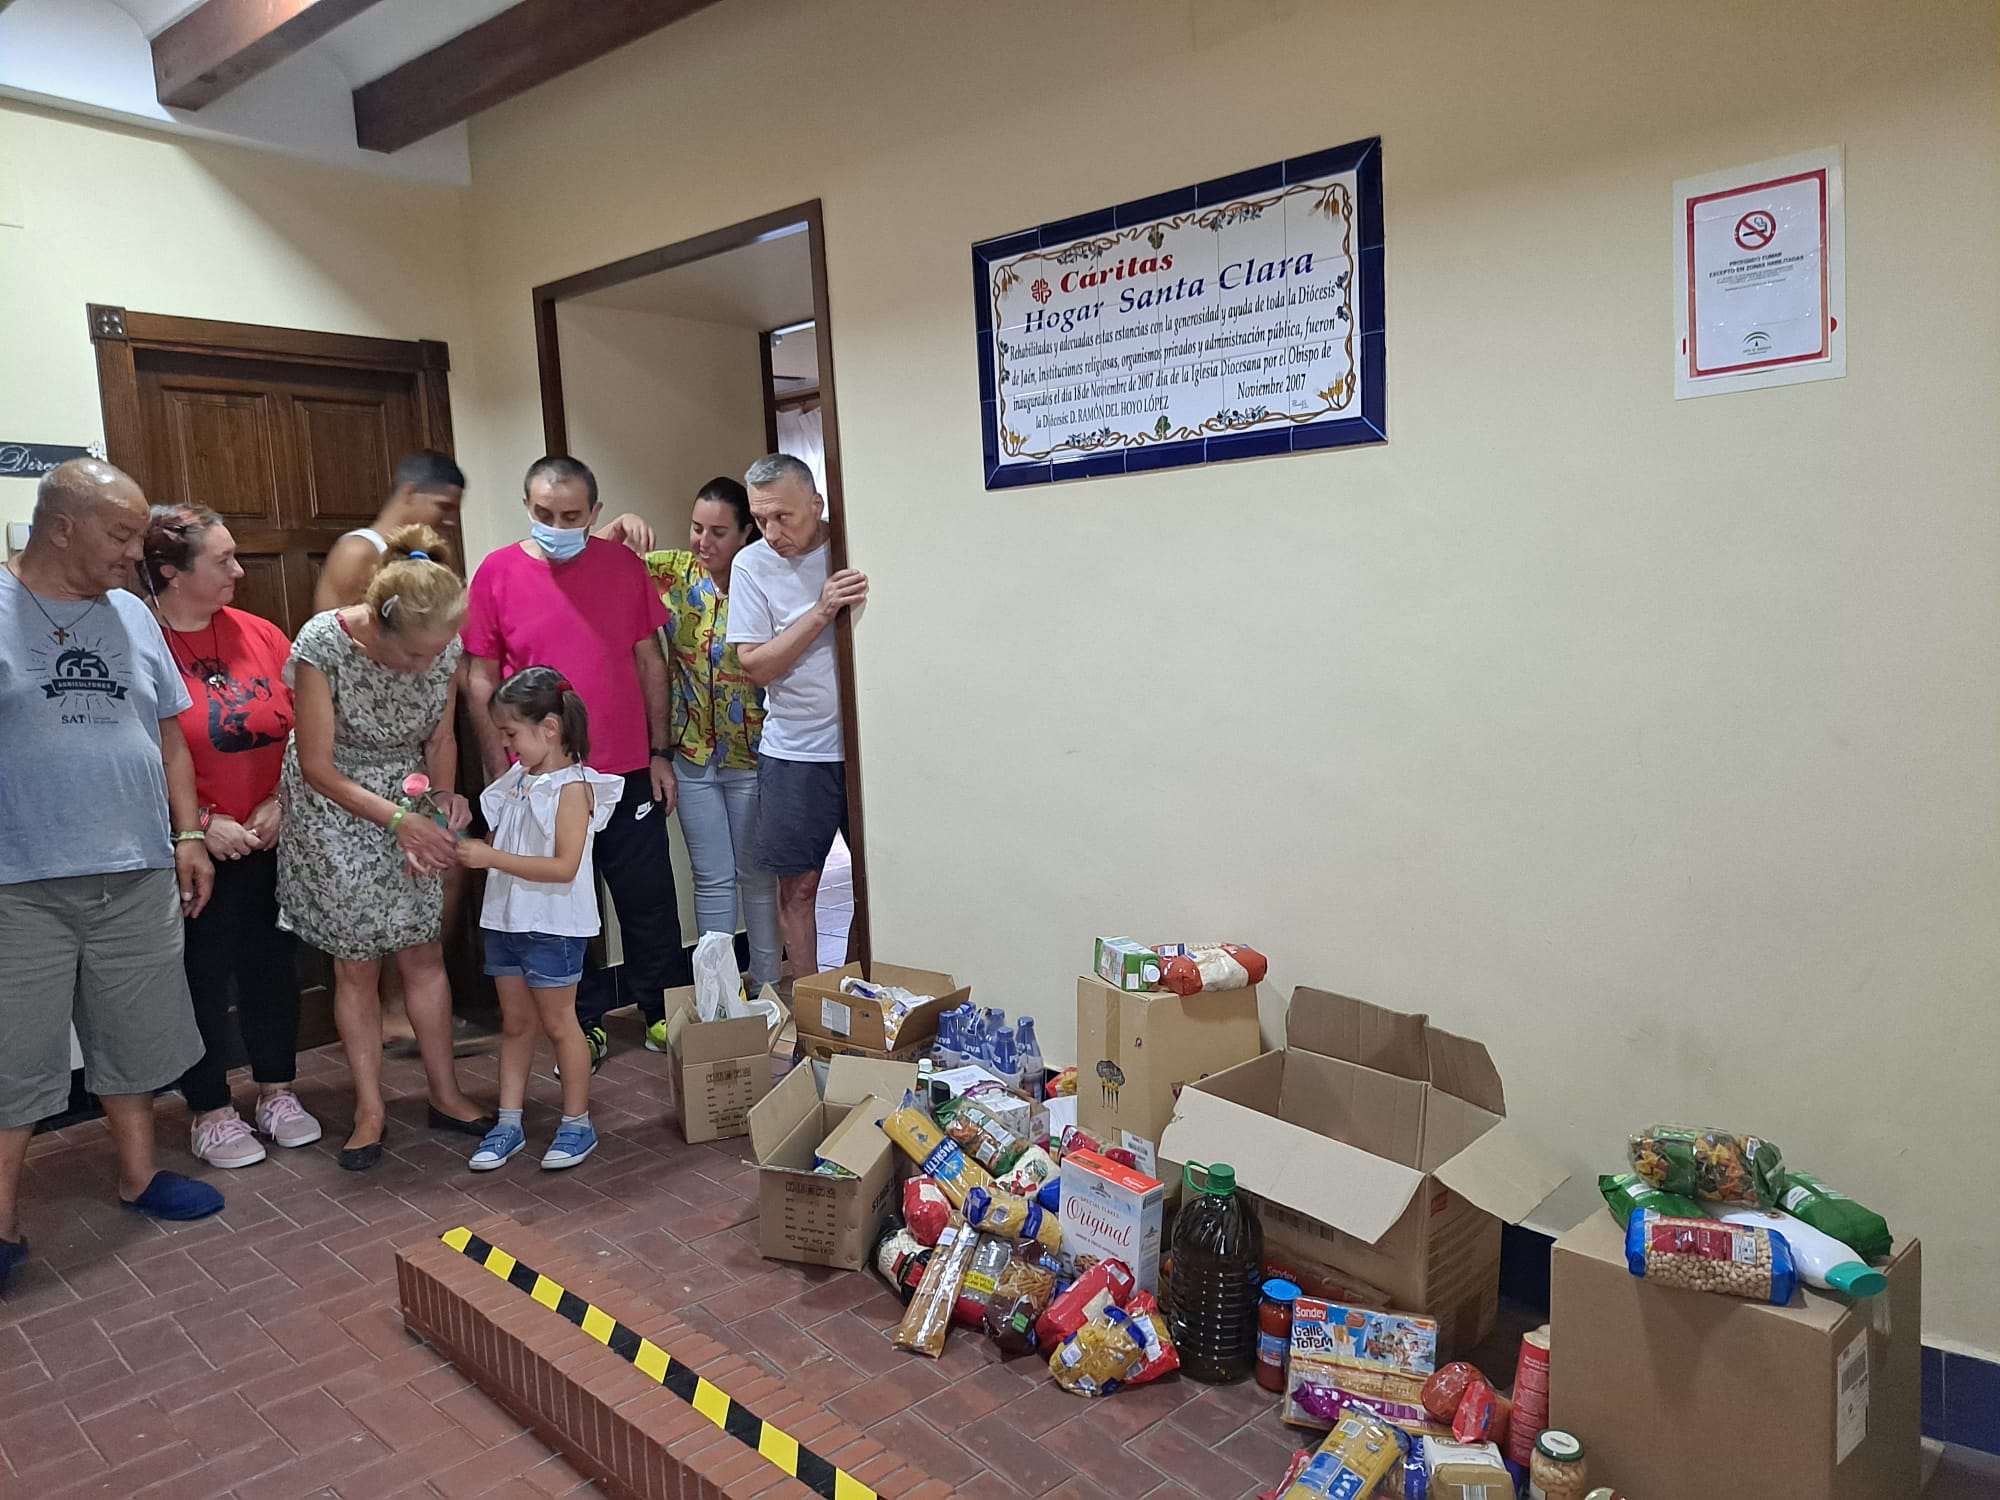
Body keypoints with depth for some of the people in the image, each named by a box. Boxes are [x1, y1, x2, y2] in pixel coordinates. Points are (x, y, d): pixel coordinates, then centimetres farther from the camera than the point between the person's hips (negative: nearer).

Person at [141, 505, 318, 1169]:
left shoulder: (259, 635, 3)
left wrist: (280, 803, -6)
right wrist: (202, 824, -14)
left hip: (272, 840, 4)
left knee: (272, 965, 13)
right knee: (203, 976, 6)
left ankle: (277, 1092, 29)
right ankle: (210, 1111, 22)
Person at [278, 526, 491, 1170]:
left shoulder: (444, 646, -13)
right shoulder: (323, 643, -25)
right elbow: (318, 767, -19)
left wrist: (446, 795, -14)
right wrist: (399, 819, -23)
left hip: (411, 803, 3)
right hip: (335, 809, -3)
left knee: (425, 953, 6)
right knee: (356, 965, 3)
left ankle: (445, 1094, 19)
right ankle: (370, 1112, 17)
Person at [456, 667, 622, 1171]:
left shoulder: (573, 787, -16)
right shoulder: (516, 780, 7)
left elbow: (564, 867, -23)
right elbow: (503, 845, 14)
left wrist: (493, 858, -24)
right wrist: (468, 850, -6)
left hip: (552, 926, -7)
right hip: (505, 920, 7)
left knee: (557, 1022, 4)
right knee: (515, 1022, 14)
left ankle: (577, 1124, 18)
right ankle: (509, 1124, 24)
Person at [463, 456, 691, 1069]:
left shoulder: (622, 565, 2)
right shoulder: (496, 573, -3)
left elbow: (650, 663, 7)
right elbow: (480, 683, 0)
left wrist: (660, 753, 4)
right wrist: (501, 776, -3)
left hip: (628, 773, 1)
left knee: (650, 904, 9)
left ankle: (665, 1015, 25)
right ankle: (586, 1027, 25)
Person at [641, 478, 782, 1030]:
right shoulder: (672, 571, -2)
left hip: (752, 755, -2)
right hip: (693, 756, 2)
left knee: (758, 877, 9)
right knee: (712, 879, 10)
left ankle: (766, 990, 24)